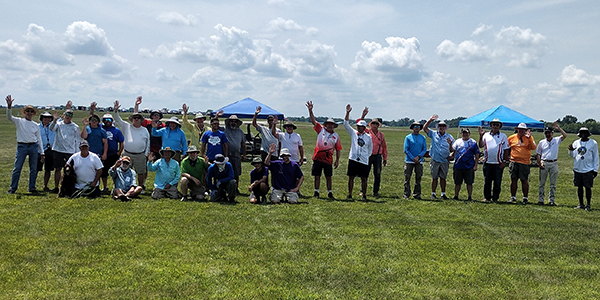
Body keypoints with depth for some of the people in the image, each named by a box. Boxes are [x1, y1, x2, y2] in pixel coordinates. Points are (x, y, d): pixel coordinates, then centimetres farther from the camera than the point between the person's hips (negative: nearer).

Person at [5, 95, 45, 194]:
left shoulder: (36, 125, 10)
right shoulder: (19, 121, 5)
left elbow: (39, 139, 12)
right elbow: (9, 116, -13)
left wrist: (42, 152, 9)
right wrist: (9, 105, -29)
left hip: (34, 147, 2)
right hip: (22, 146, -2)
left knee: (33, 169, 6)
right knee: (17, 168, -2)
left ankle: (32, 188, 16)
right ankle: (13, 188, 7)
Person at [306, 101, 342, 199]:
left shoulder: (336, 135, 6)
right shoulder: (321, 130, 3)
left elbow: (338, 149, 9)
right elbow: (313, 120, -5)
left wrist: (337, 160, 5)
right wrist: (310, 110, -19)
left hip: (328, 159, 0)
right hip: (318, 157, 0)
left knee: (328, 177, 5)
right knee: (317, 176, 6)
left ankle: (330, 193, 14)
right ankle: (316, 192, 16)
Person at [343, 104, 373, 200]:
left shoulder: (368, 137, 6)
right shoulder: (353, 133, 6)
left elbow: (370, 148, 17)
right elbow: (346, 124, -1)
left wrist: (367, 156, 7)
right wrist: (347, 113, -8)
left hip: (364, 161, -1)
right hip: (353, 159, 1)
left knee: (364, 179, 2)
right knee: (351, 177, 3)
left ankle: (364, 195, 12)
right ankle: (349, 194, 12)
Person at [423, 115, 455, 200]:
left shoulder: (449, 137, 6)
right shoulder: (433, 134, 4)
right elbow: (425, 128, -3)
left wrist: (450, 144, -18)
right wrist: (430, 120, -12)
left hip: (445, 161, 1)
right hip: (435, 160, -1)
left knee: (443, 178, 6)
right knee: (434, 178, 3)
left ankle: (443, 194, 13)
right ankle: (433, 193, 11)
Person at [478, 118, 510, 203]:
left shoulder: (503, 136, 6)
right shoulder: (486, 135, 9)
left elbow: (506, 150, 5)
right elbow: (480, 145, 0)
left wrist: (504, 161, -3)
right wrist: (481, 136, -11)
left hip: (498, 163, -1)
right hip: (487, 162, 1)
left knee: (497, 182, 3)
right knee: (487, 181, 5)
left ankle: (495, 198, 11)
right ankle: (487, 197, 14)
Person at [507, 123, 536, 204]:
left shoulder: (529, 138, 3)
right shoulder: (511, 138, 8)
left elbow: (533, 148, -11)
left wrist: (529, 138, -19)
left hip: (524, 163, -2)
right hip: (514, 162, 2)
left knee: (524, 180, 2)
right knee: (513, 180, 5)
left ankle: (525, 198, 11)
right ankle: (513, 197, 15)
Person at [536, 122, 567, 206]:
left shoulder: (557, 140, 6)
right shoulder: (541, 142, 8)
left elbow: (565, 135, -12)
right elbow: (538, 154, 8)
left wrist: (558, 128, -15)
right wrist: (540, 163, -5)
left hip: (554, 163, 0)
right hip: (544, 163, 0)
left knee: (553, 184, 2)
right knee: (542, 183, 3)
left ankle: (551, 200, 7)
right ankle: (540, 200, 7)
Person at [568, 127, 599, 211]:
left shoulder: (593, 143, 0)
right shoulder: (576, 143, 9)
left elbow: (595, 157, 2)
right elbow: (573, 155, 9)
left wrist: (595, 169, -2)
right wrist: (571, 150, -14)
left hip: (588, 170, -3)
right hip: (577, 169, 3)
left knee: (588, 187, -1)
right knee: (579, 187, 9)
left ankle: (588, 205, 9)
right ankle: (581, 204, 18)